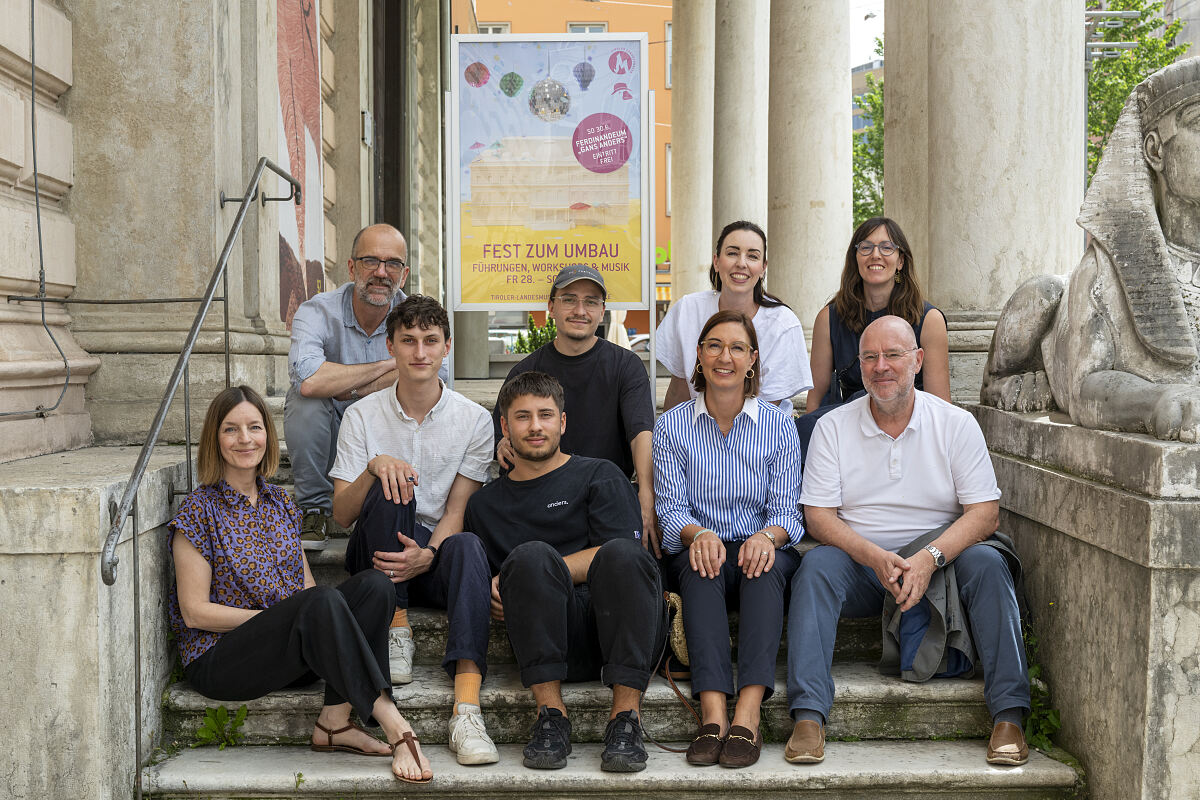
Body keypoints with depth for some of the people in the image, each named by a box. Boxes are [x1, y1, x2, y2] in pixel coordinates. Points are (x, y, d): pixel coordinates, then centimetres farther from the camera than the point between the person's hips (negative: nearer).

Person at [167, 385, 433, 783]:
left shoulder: (279, 502, 14)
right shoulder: (200, 511, -4)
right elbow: (195, 612, -9)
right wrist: (281, 616, -14)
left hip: (289, 655, 6)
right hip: (218, 658, -6)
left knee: (374, 586, -18)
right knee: (323, 602, -33)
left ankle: (333, 721, -24)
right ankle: (394, 727, -35)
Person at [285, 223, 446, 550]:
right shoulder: (317, 312, -15)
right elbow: (307, 380, -37)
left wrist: (350, 389, -28)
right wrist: (386, 366, -26)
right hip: (329, 438, -1)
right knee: (305, 404, -30)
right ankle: (316, 511, -7)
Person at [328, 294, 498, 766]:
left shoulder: (474, 420, 2)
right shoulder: (363, 416, 2)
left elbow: (457, 510, -4)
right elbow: (341, 514, -3)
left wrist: (429, 554, -25)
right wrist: (374, 466, -23)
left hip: (435, 554, 0)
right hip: (376, 553, 0)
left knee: (467, 545, -36)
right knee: (391, 489, -30)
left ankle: (467, 710, -49)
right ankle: (397, 630, -23)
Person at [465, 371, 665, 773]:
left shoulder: (600, 476, 16)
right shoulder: (485, 504, 25)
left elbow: (618, 558, 0)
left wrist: (515, 574, -6)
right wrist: (528, 572, -3)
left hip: (621, 634, -1)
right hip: (553, 643, 1)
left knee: (622, 554, -32)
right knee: (529, 555, -28)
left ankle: (625, 715, -31)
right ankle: (551, 714, -26)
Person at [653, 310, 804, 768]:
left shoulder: (779, 426, 6)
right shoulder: (671, 426, 6)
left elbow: (786, 511, 0)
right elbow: (671, 508, -2)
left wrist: (767, 536, -23)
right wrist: (698, 533, -24)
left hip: (762, 551, 0)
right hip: (699, 550, 0)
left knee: (766, 565, -34)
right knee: (700, 565, -34)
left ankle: (748, 712, -46)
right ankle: (713, 712, -47)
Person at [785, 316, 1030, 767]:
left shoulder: (956, 424, 1)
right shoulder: (833, 427, 2)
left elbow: (985, 513, -6)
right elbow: (818, 516, -4)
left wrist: (929, 557, -23)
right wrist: (875, 557, -22)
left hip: (938, 560, 0)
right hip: (859, 560, 0)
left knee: (986, 562, -28)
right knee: (817, 565, -29)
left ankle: (1009, 716, -27)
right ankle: (808, 716, -34)